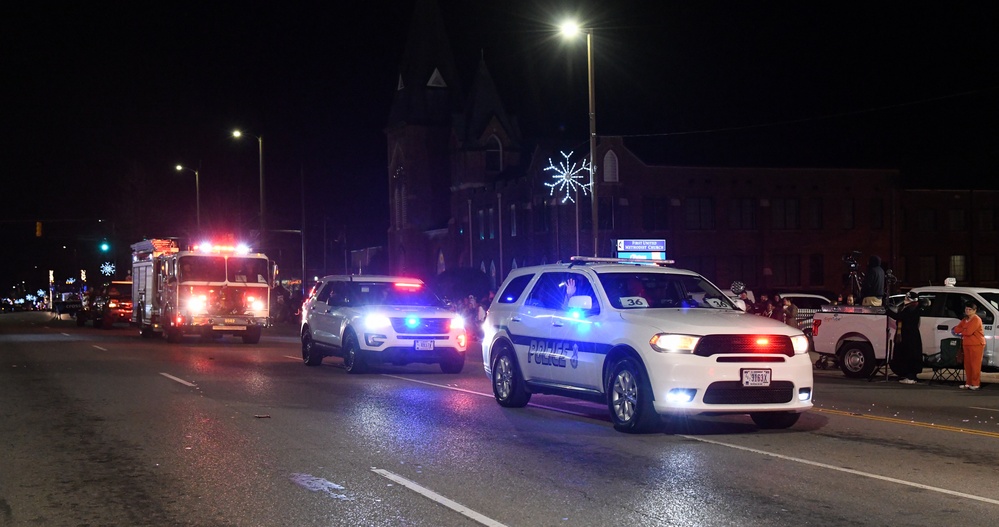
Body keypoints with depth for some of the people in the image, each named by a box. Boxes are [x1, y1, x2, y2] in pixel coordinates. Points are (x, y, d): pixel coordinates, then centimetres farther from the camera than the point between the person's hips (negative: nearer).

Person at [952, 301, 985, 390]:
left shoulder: (976, 320, -11)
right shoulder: (965, 319, 16)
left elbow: (969, 332, -19)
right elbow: (956, 329, 11)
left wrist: (961, 331, 0)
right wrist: (964, 330, -4)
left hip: (976, 345, -8)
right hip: (966, 344, 8)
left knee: (975, 365, -6)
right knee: (967, 365, 8)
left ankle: (975, 384, -3)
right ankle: (968, 383, 14)